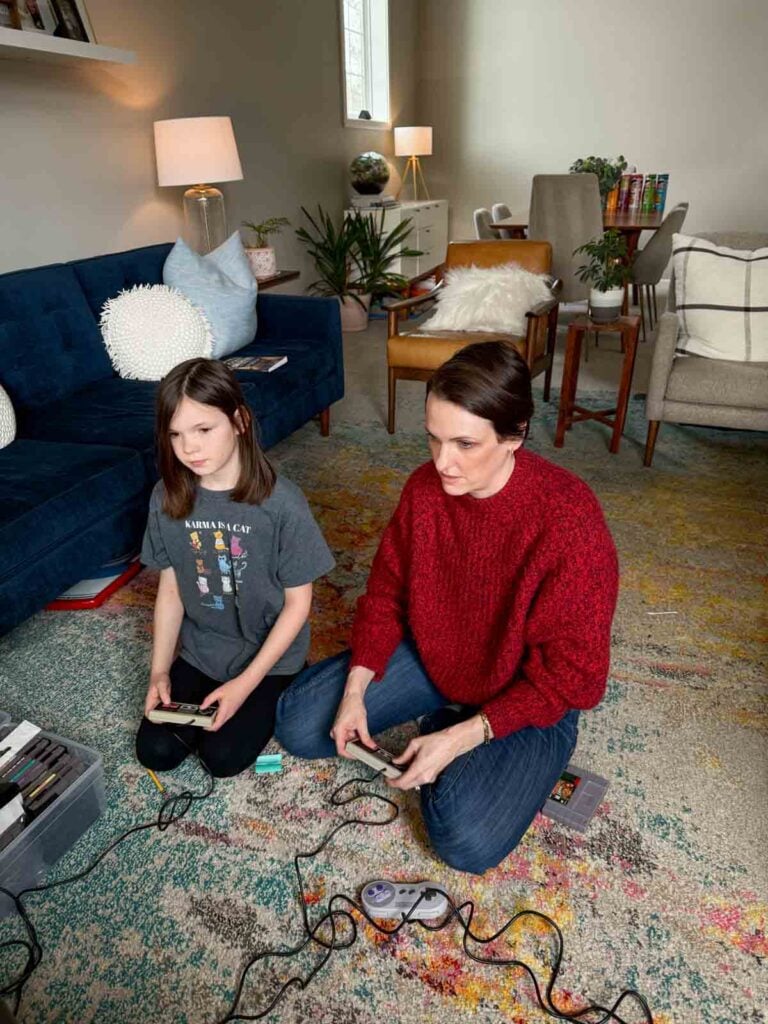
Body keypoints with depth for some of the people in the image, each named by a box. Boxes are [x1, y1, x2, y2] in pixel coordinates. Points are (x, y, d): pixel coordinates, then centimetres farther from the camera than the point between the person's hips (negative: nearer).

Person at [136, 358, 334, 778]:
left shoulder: (281, 502, -25)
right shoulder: (167, 497, -12)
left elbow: (298, 604, -16)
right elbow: (170, 589, 0)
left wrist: (245, 683, -18)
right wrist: (159, 671, -7)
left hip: (268, 655, -3)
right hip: (200, 651, 4)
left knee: (223, 756, -9)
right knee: (155, 752, -2)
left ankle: (267, 696, 17)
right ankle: (207, 697, 23)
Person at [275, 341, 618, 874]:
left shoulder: (569, 520, -30)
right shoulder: (425, 487, -14)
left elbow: (571, 675, -22)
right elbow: (386, 592, -2)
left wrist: (461, 737, -24)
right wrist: (355, 689, -12)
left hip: (529, 694, -4)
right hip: (430, 655, 5)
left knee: (468, 842, -23)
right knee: (298, 726, 0)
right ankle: (441, 716, 12)